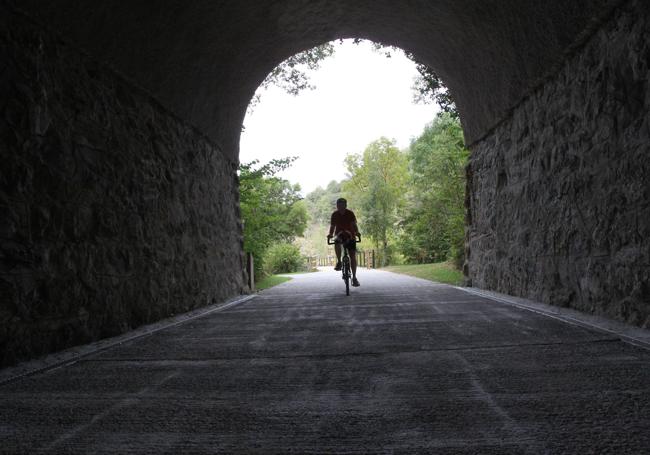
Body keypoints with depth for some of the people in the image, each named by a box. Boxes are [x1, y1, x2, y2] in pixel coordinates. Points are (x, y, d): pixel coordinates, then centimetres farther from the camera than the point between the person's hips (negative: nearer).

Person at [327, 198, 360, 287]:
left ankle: (354, 277, 1)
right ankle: (339, 262, -16)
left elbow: (354, 225, -13)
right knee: (337, 244, -37)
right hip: (339, 235, 0)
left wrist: (357, 232, -33)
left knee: (353, 256, -6)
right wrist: (330, 234, -22)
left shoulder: (350, 213, -8)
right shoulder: (335, 214, -4)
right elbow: (332, 226, -2)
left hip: (350, 236, 0)